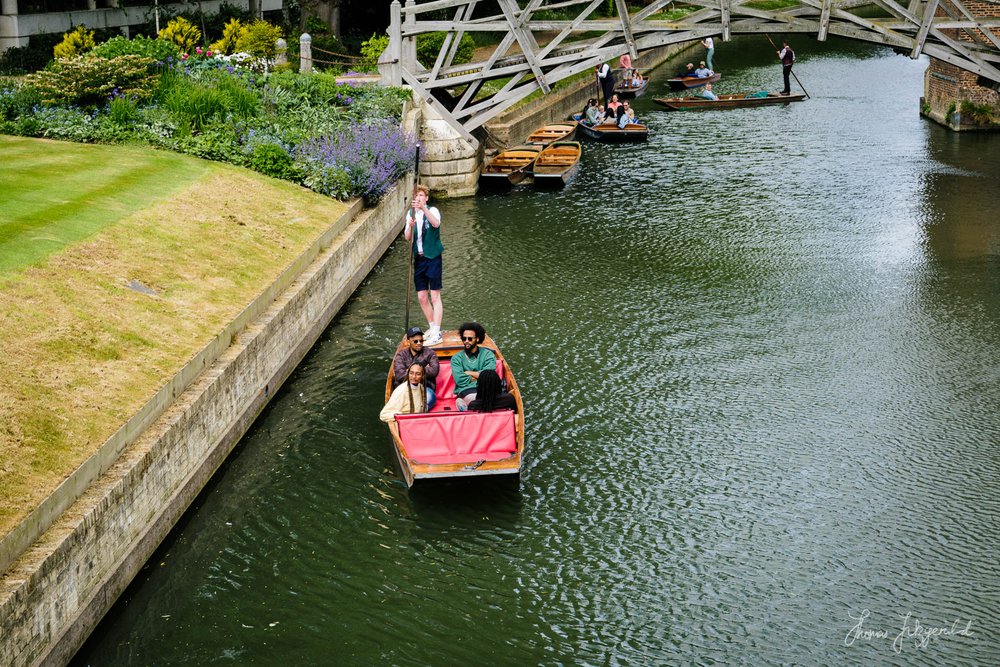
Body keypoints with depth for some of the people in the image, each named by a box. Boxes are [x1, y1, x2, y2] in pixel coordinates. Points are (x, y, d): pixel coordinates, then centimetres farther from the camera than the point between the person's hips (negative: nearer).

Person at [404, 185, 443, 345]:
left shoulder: (432, 211, -8)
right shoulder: (411, 214, 8)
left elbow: (436, 224, -31)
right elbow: (407, 237, 1)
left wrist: (424, 209, -43)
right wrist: (410, 226, -19)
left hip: (433, 257, -6)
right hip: (418, 258, 6)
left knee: (435, 296, -6)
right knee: (422, 297, 10)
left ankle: (436, 334, -5)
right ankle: (432, 327, 26)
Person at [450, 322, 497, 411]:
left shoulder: (488, 354, 14)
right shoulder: (457, 358, 14)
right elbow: (460, 380, -2)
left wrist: (468, 373, 4)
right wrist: (478, 376, 2)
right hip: (465, 390, -2)